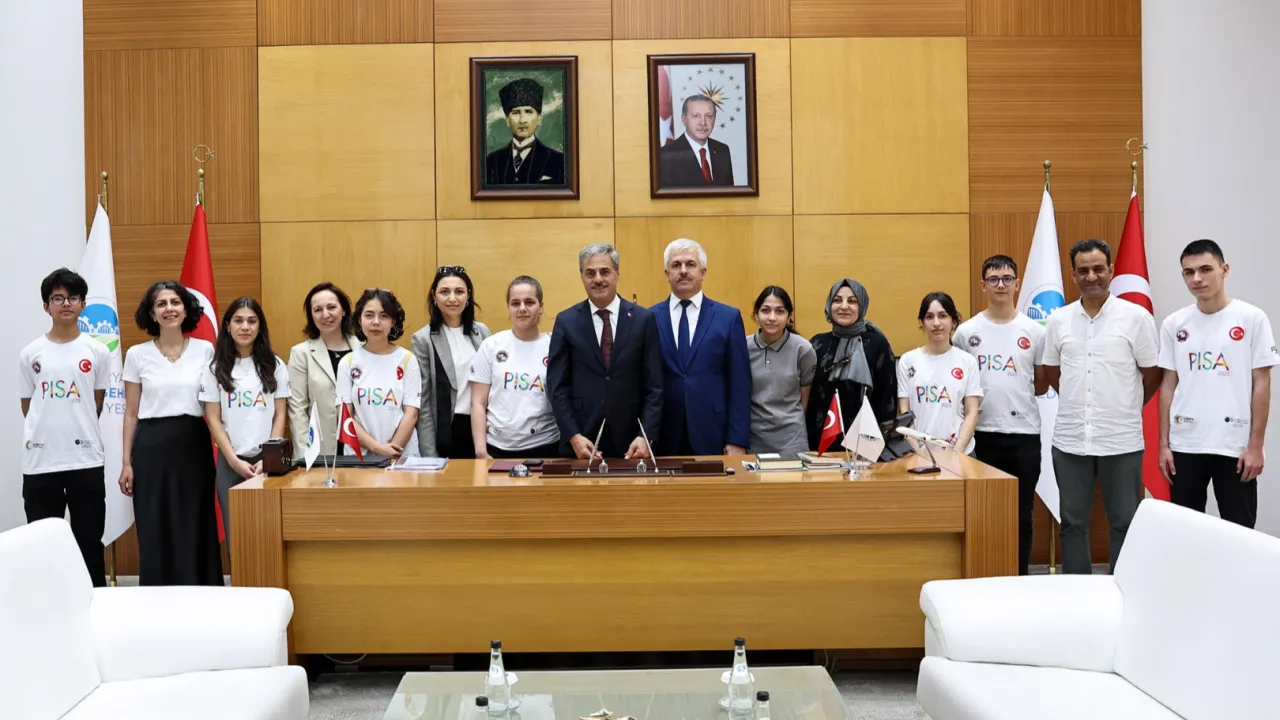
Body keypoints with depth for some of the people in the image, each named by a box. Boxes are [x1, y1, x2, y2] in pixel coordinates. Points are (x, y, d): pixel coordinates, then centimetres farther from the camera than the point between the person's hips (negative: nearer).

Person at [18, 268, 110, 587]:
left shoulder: (97, 351, 2)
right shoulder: (30, 353, 3)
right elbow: (28, 407, 11)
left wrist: (77, 432, 10)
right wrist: (46, 434, 10)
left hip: (86, 459, -1)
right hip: (40, 461, 1)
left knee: (89, 542, 7)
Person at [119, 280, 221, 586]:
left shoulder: (205, 350, 3)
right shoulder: (137, 354, 3)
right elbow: (131, 413, 6)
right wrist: (127, 462, 1)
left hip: (194, 446, 0)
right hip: (152, 448, 0)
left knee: (195, 529, 3)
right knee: (155, 531, 3)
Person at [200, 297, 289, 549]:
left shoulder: (275, 366, 6)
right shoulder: (215, 368, 4)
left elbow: (280, 415, 3)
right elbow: (213, 420, 1)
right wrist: (234, 460, -9)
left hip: (267, 460, 0)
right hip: (230, 462, 0)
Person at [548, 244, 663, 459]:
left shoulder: (643, 319, 3)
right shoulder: (566, 321, 4)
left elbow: (654, 385, 1)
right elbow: (558, 386, 1)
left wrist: (646, 436, -10)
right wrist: (573, 436, -10)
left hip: (631, 441, 0)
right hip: (581, 441, 0)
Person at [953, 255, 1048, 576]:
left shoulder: (1034, 331, 3)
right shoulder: (966, 331, 3)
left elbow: (1044, 383, 10)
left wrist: (1015, 393, 0)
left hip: (1024, 434, 0)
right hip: (983, 434, 0)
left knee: (1021, 515, 7)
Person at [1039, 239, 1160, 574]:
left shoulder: (1136, 316, -3)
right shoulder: (1058, 320, 5)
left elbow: (1152, 374, 3)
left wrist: (1125, 408, 9)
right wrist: (1081, 404, 11)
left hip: (1121, 440, -3)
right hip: (1070, 440, 3)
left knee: (1124, 523, 6)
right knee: (1073, 522, 10)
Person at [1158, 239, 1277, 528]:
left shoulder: (1252, 318, -3)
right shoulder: (1174, 324, 5)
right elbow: (1168, 385, 8)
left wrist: (1256, 445, -6)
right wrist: (1163, 444, 4)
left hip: (1235, 447, -3)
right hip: (1184, 445, 3)